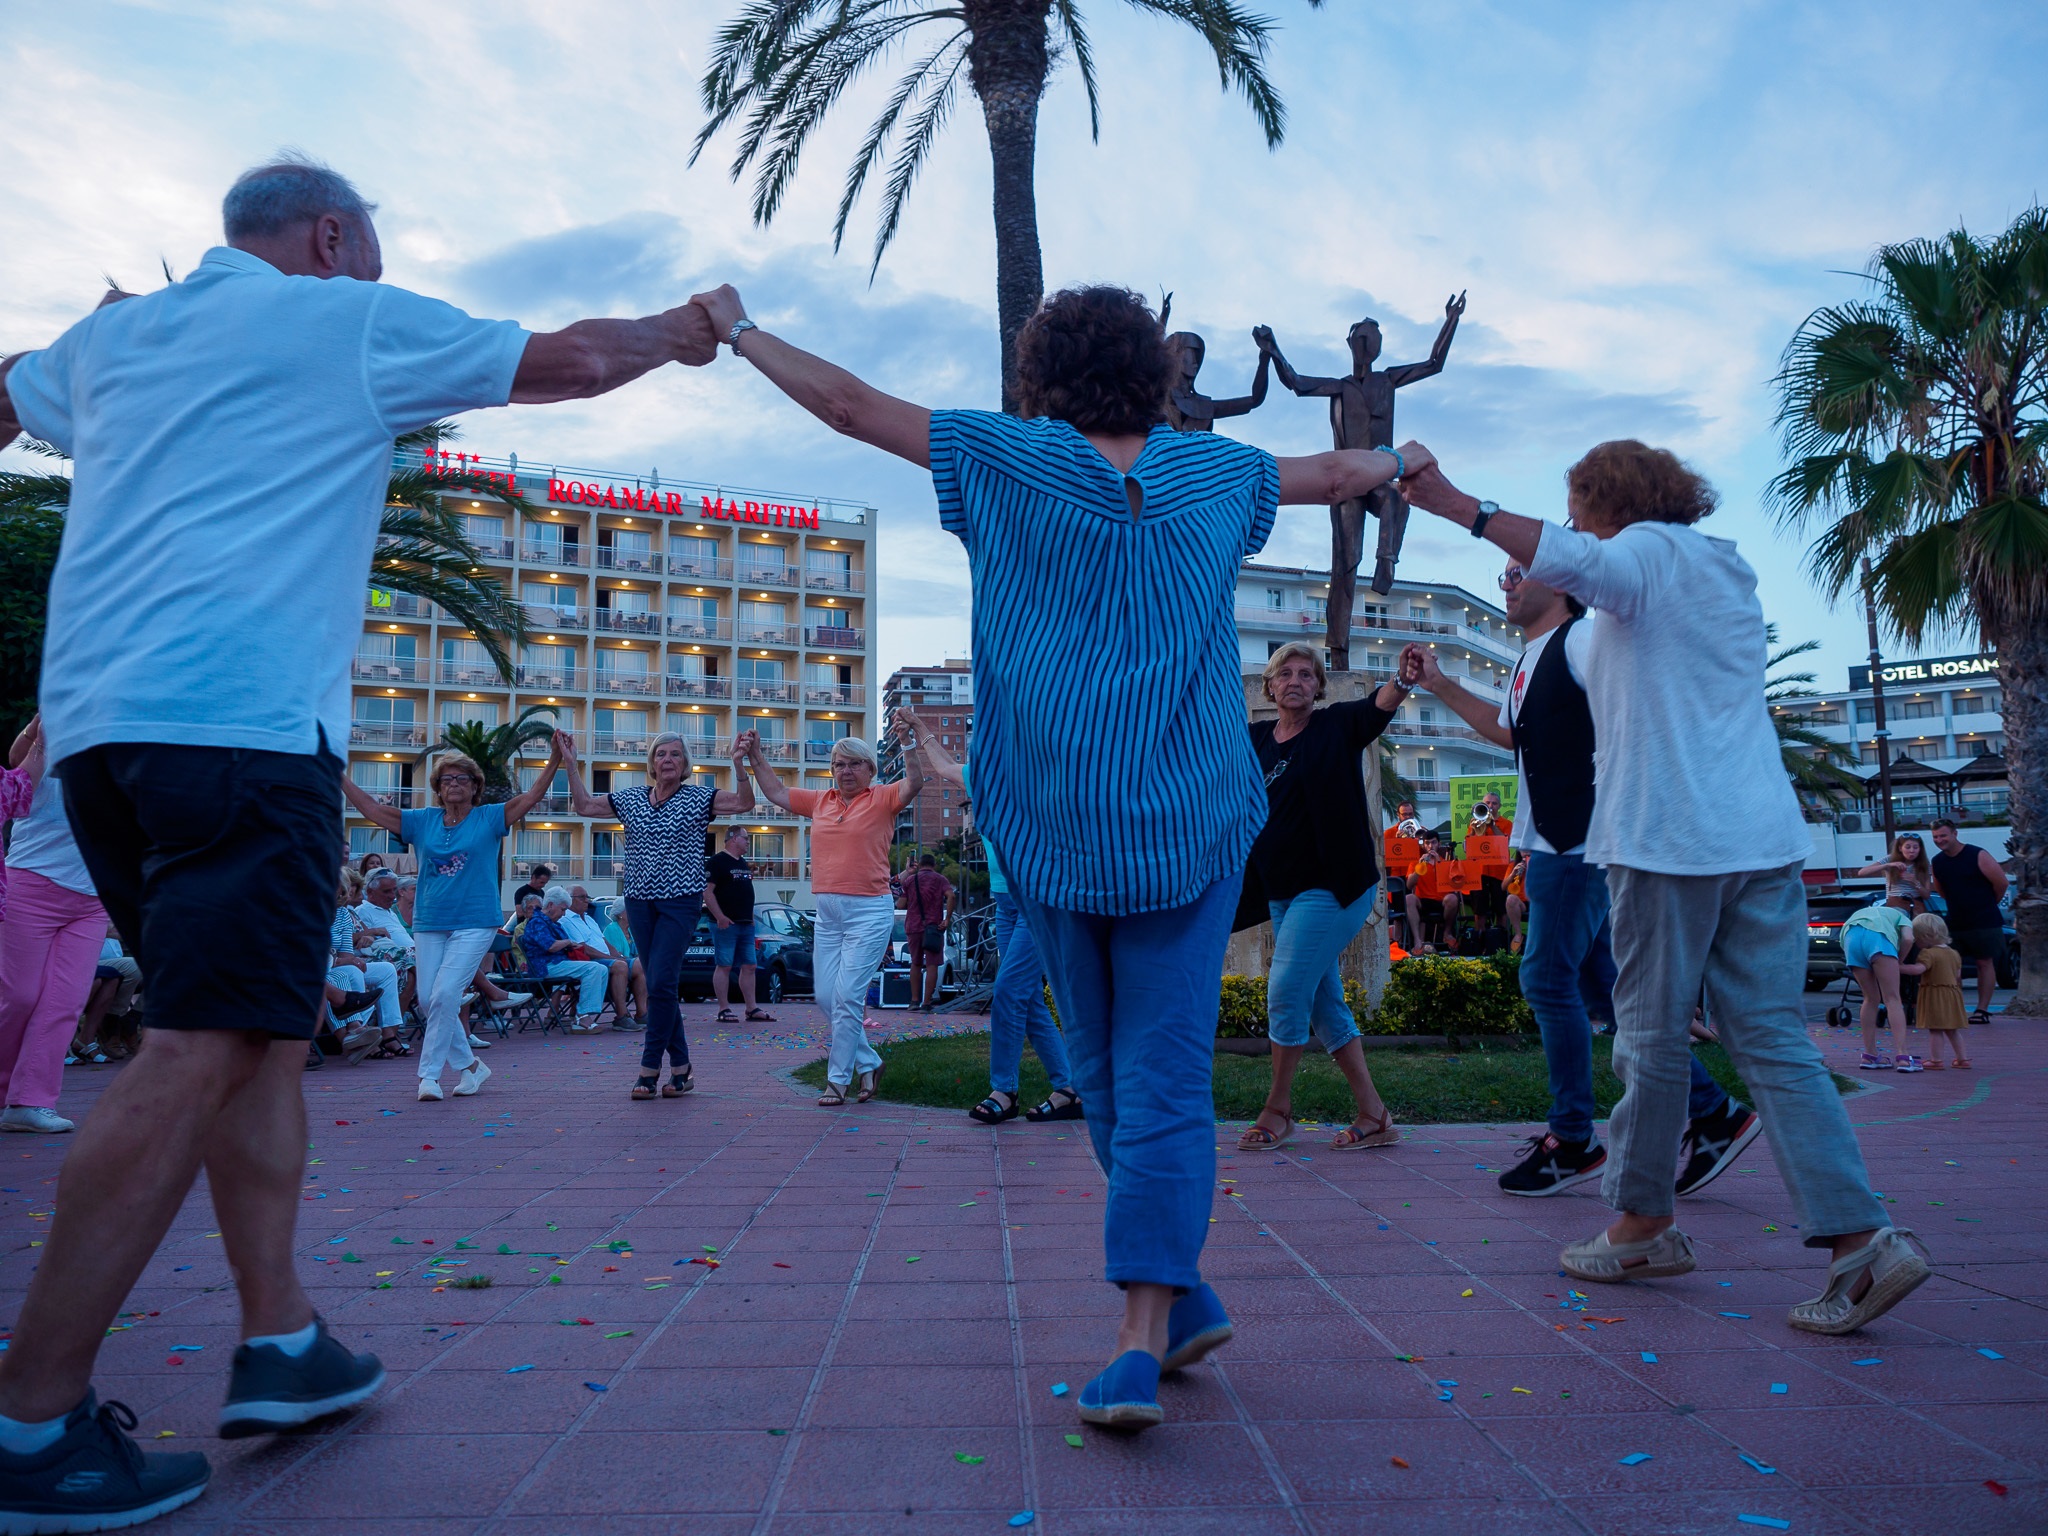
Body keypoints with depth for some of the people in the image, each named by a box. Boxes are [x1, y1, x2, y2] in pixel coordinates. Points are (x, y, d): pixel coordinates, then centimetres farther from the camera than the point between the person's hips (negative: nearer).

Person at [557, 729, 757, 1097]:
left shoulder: (699, 797, -1)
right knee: (660, 986, 7)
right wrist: (570, 763, 7)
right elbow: (584, 805, 13)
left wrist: (739, 762, -25)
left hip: (681, 901, -4)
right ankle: (681, 1067, 15)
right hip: (640, 901, 5)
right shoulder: (630, 799, 10)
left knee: (661, 983, -12)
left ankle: (650, 1068, -4)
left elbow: (743, 802, -12)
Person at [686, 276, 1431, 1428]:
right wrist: (1405, 461, 50)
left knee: (1108, 1071, 15)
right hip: (1190, 824, 1)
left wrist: (739, 329, 25)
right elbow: (1332, 476, 28)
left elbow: (848, 403, 9)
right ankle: (1144, 1342, -1)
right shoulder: (1213, 471, 9)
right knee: (1165, 1081, 1)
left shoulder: (1006, 457, 2)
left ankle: (1184, 1297, 25)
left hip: (1053, 826, 0)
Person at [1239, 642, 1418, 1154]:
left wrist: (1402, 681, -43)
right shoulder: (1255, 739, 10)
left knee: (1285, 991, -10)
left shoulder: (1337, 726, -4)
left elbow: (1378, 705, -22)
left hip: (1332, 887, -6)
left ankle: (1278, 1109, 7)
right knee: (1323, 1003, 9)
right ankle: (1373, 1116, 18)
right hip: (1281, 893, 6)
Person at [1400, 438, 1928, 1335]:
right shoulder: (1730, 573, 25)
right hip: (1763, 833, 8)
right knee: (1773, 1040, 5)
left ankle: (1643, 1225, 15)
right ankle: (1861, 1237, -2)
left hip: (1669, 833, -8)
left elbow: (1579, 563, -24)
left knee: (1652, 1033, 3)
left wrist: (1455, 505, -30)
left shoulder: (1649, 550, -1)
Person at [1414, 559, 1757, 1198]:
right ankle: (1712, 1111, 17)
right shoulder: (1529, 661, 21)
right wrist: (1438, 684, 32)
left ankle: (1572, 1142, 5)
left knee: (1548, 979, -7)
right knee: (1605, 983, 10)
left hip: (1579, 843, -9)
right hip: (1550, 846, 9)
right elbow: (1507, 730, 37)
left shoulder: (1580, 638, -8)